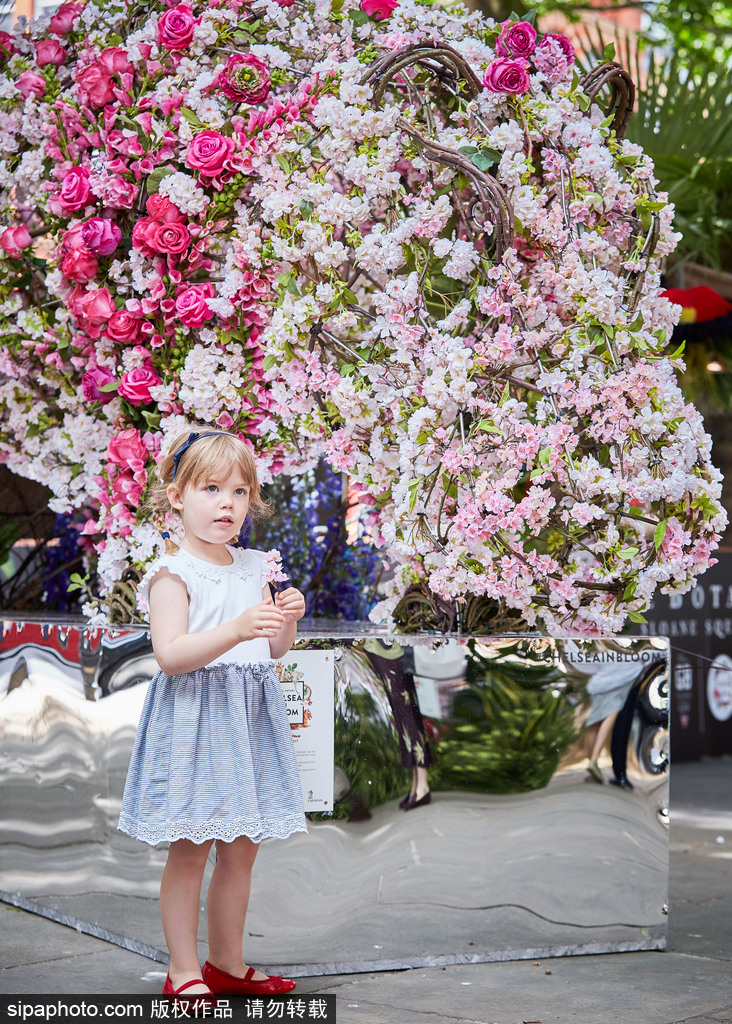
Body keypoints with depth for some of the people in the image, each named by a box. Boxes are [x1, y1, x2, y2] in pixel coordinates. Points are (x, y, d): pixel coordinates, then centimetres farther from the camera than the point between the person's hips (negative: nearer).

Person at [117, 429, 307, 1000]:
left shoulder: (253, 568, 12)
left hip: (249, 718, 7)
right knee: (189, 850, -2)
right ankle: (184, 974, 8)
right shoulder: (173, 573, -10)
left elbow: (274, 650, 16)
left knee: (242, 847, 11)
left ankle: (228, 963, 24)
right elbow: (170, 654, -20)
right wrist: (238, 628, -31)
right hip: (194, 717, -7)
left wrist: (286, 619, -5)